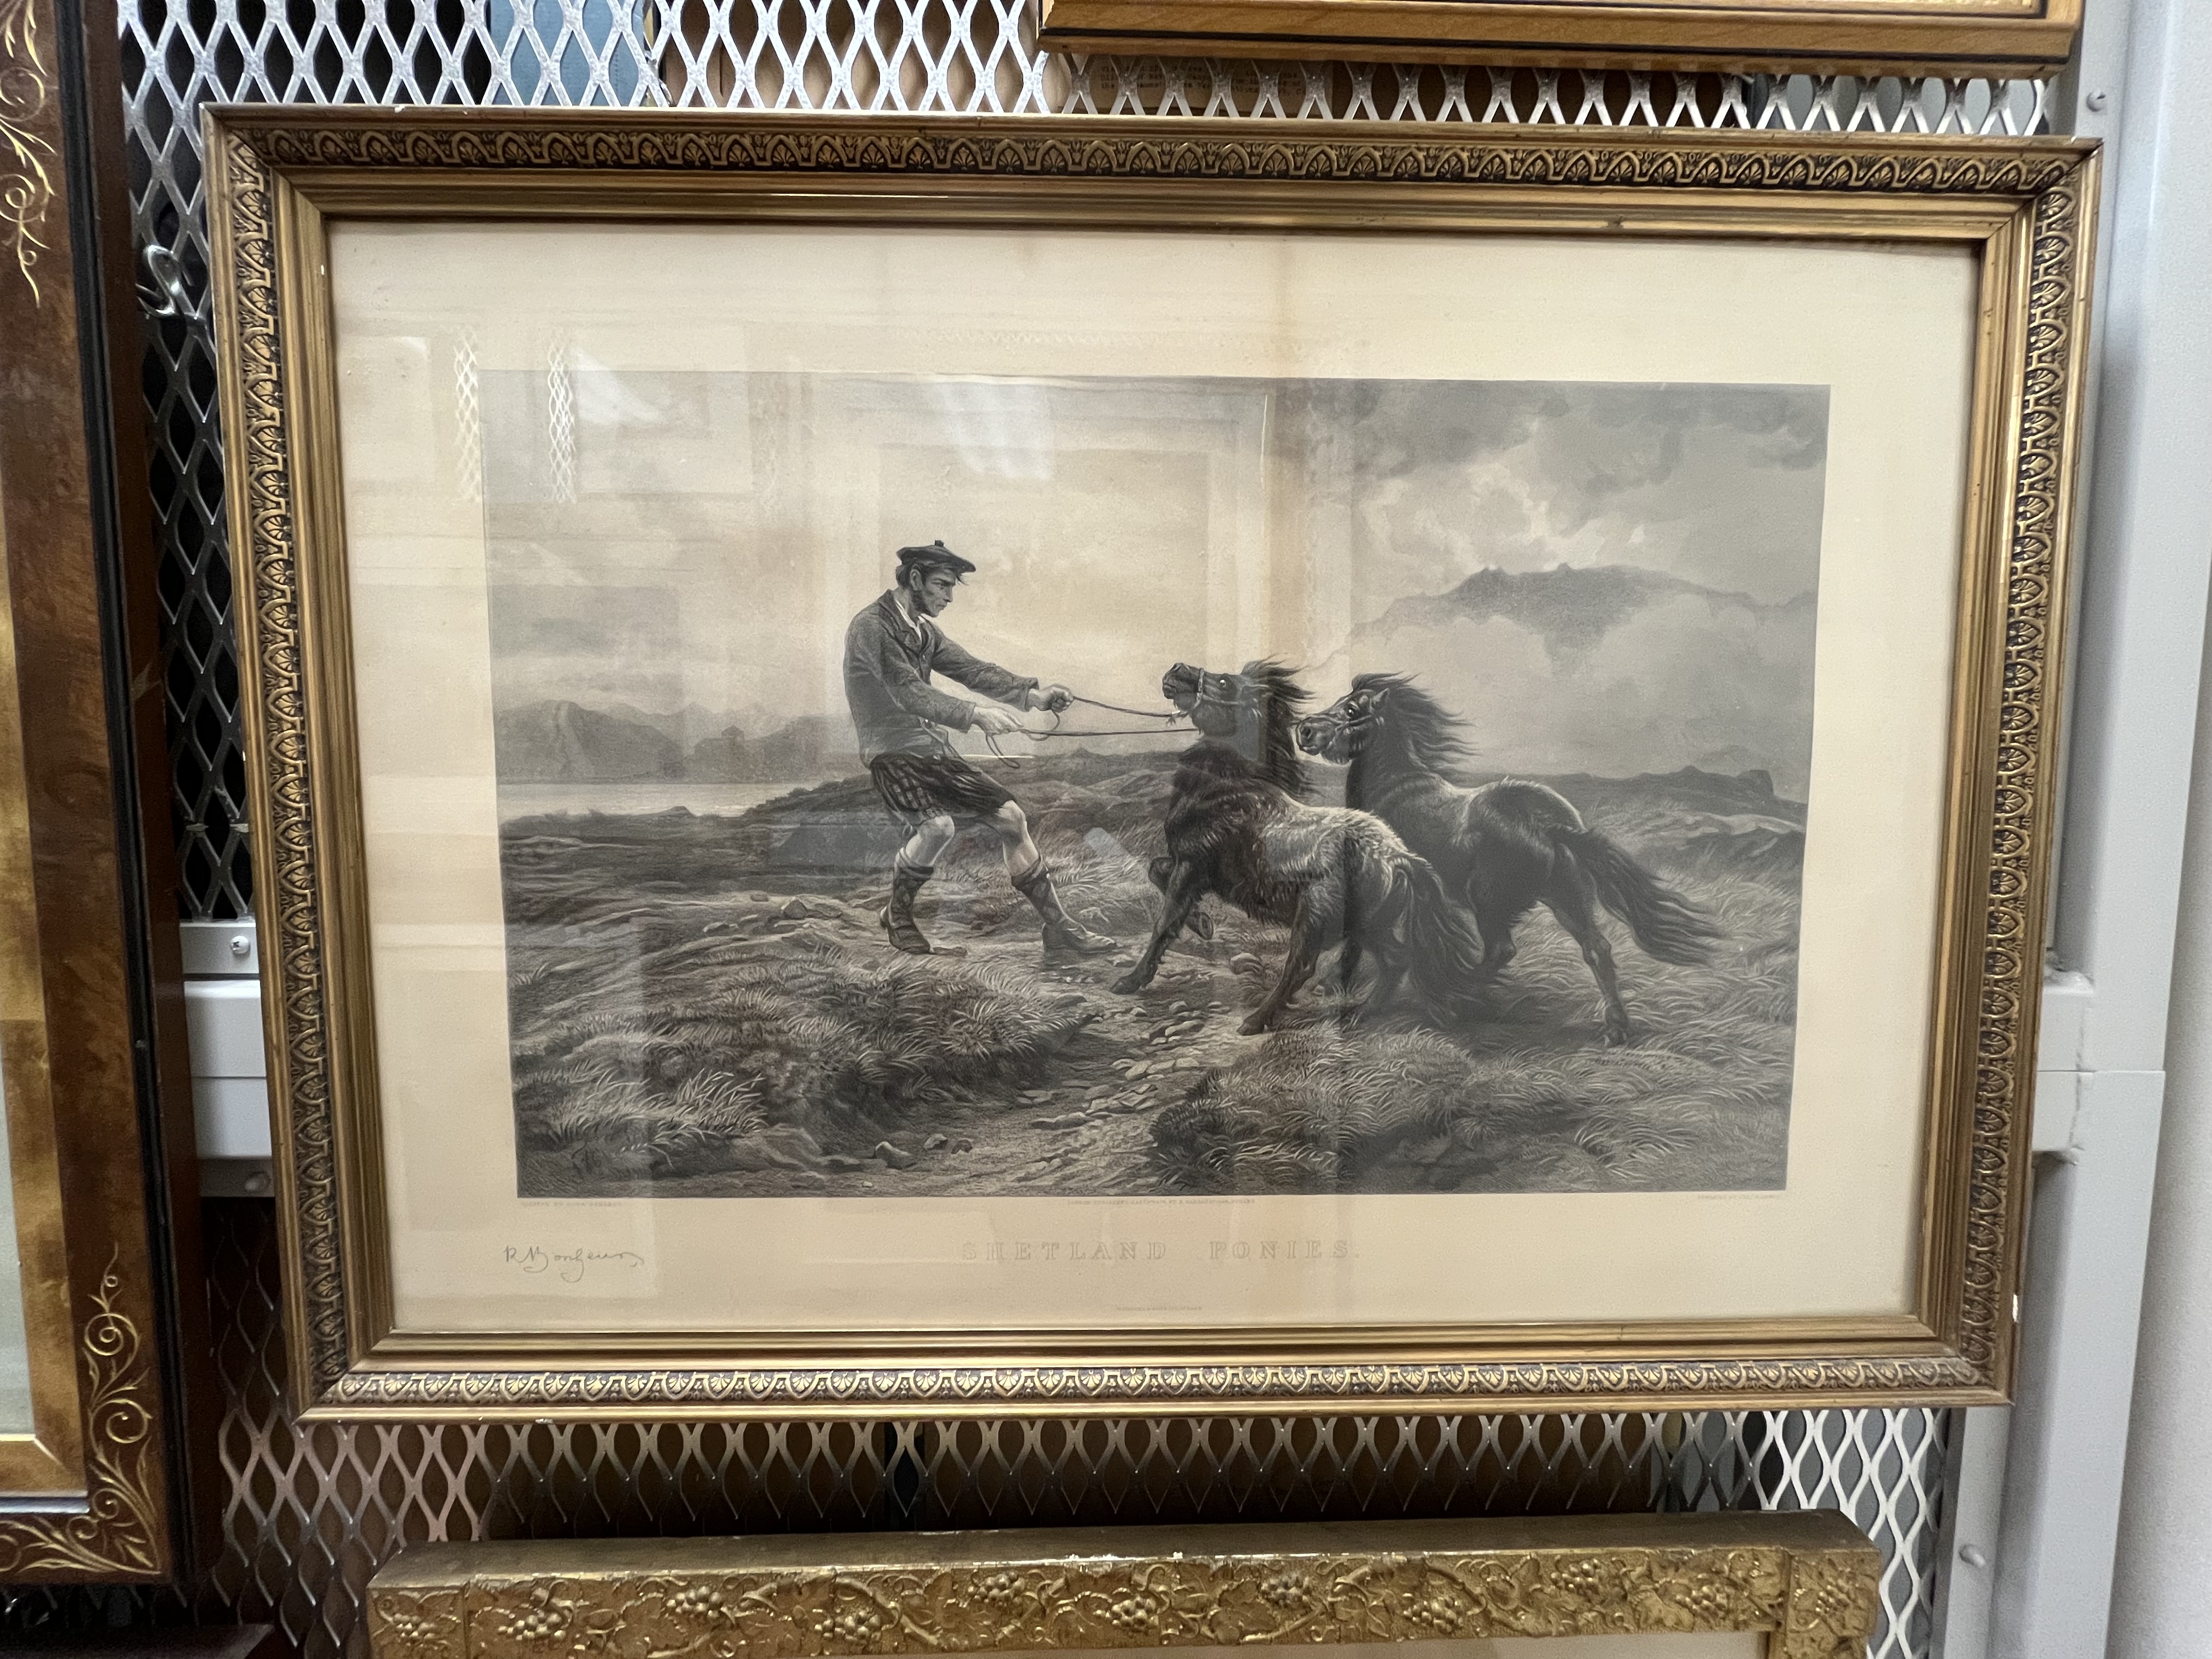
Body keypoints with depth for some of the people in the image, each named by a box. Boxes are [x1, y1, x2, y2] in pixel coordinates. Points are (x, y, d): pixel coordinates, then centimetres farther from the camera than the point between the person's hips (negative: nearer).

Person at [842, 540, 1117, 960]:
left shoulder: (924, 629, 15)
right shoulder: (871, 626, -12)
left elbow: (971, 669, 7)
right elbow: (908, 691, -25)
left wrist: (1031, 694, -7)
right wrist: (974, 714, -36)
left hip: (935, 749, 8)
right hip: (894, 754, -8)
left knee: (1010, 817, 2)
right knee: (938, 826, -33)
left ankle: (1058, 927, 10)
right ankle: (898, 918, -5)